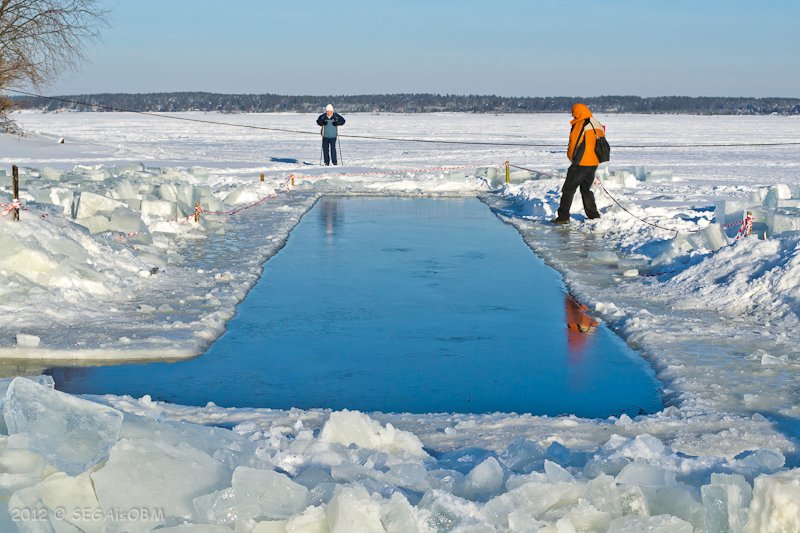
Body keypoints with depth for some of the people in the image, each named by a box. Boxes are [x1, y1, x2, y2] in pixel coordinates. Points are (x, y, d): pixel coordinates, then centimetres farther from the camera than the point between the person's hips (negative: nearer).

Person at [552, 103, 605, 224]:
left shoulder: (579, 125, -13)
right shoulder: (598, 126, 10)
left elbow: (573, 144, -11)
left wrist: (571, 156, 6)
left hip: (581, 163, -8)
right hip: (594, 163, 8)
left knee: (568, 189, -2)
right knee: (586, 189, 20)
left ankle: (563, 216, -5)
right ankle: (593, 215, 18)